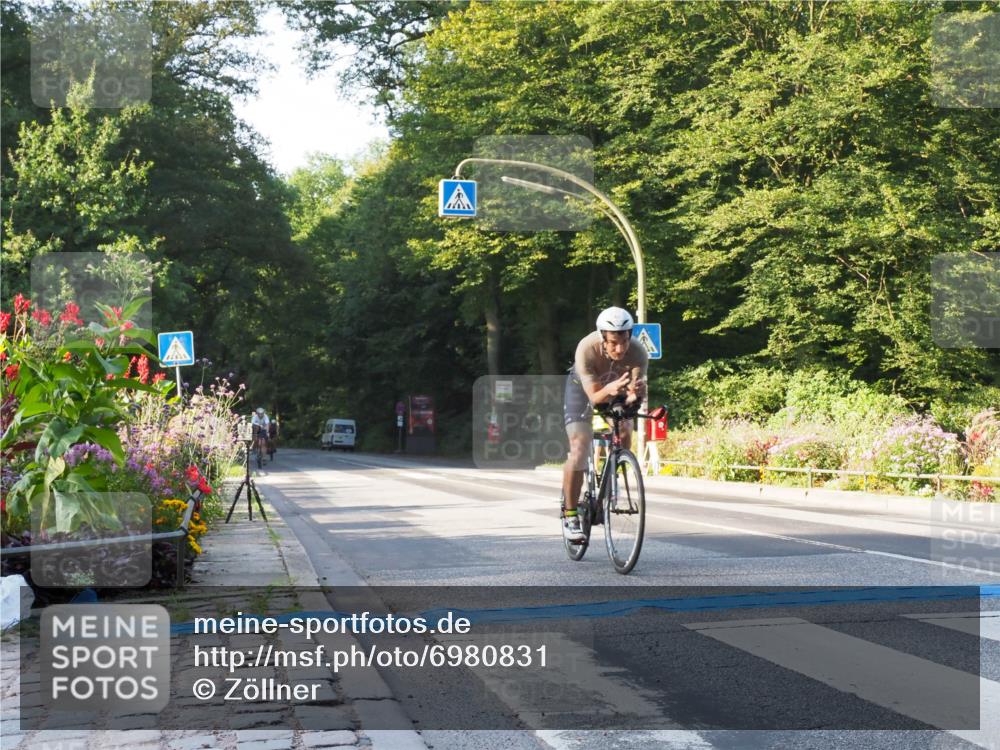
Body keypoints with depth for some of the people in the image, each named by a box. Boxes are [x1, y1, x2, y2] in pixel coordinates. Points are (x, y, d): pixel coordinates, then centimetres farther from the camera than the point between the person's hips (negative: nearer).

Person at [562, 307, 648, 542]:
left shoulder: (638, 353, -33)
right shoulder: (587, 349, -39)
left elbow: (633, 396, -33)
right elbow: (594, 396, -38)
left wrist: (636, 393, -56)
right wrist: (609, 390, -59)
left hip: (616, 386, 3)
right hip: (582, 386, -3)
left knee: (624, 435, -18)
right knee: (580, 447, -17)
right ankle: (569, 515, -9)